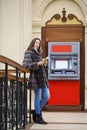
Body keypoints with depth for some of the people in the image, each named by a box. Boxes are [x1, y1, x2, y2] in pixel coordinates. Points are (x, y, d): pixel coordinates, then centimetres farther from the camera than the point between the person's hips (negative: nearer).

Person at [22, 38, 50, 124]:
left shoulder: (38, 53, 20)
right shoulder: (29, 53, -4)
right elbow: (25, 64, -17)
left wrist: (44, 64, 4)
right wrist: (38, 64, -21)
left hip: (42, 78, 8)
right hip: (36, 78, -8)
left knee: (46, 96, 7)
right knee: (38, 98, -3)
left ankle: (36, 111, 23)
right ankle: (38, 117, 5)